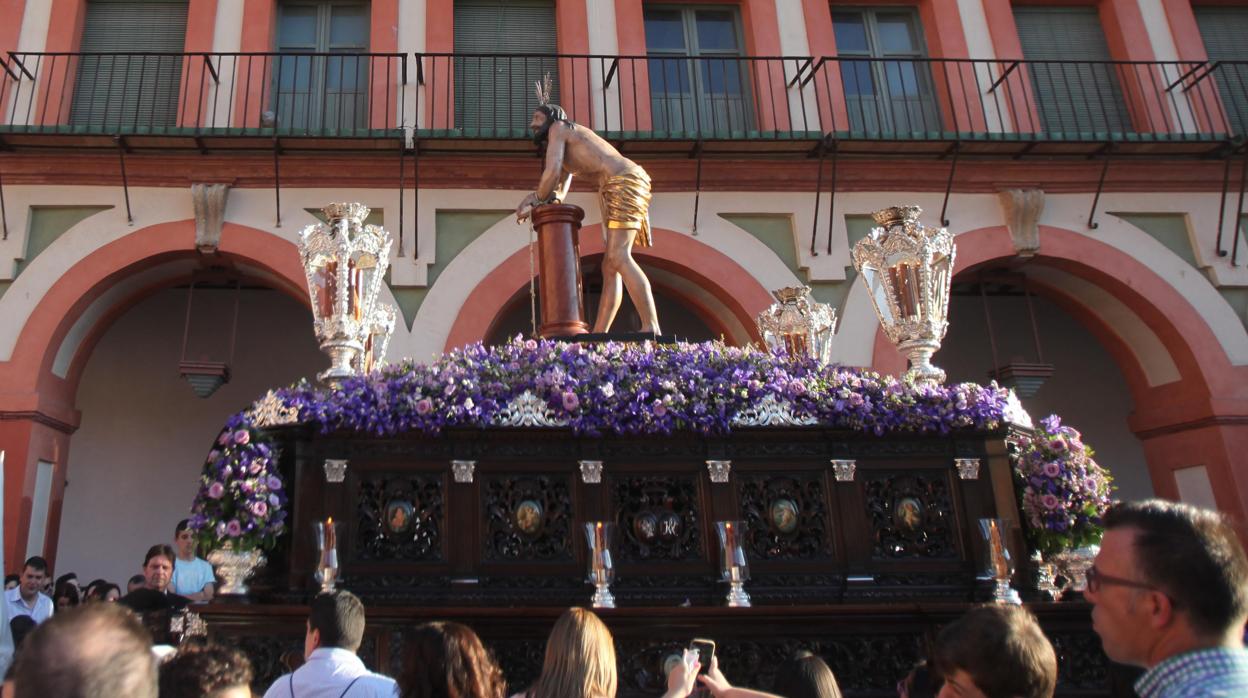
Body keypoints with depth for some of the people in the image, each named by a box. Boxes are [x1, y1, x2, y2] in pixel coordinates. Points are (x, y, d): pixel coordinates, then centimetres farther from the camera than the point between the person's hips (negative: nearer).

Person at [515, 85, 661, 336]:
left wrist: (534, 202, 10)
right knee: (610, 267, 3)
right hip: (621, 186, 10)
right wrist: (535, 200, 7)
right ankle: (597, 335, 0)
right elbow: (558, 194, 26)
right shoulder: (567, 155, 33)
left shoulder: (558, 128, 7)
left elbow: (551, 173, -5)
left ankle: (651, 329, -32)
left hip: (624, 181, -10)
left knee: (618, 259, -22)